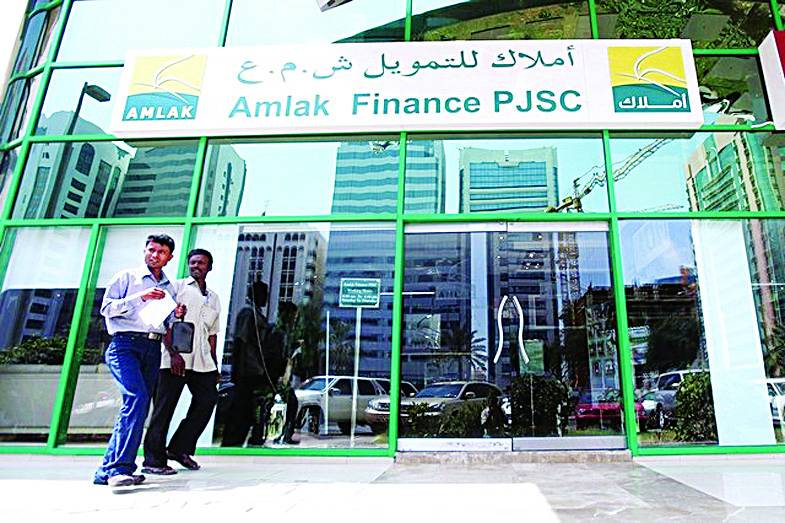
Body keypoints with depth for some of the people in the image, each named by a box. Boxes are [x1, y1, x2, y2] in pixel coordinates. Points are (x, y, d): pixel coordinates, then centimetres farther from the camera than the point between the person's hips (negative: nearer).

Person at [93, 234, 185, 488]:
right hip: (125, 345, -5)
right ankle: (118, 468, -23)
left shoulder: (169, 289, 22)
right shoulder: (126, 277, 9)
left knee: (139, 406, 1)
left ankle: (106, 471, 10)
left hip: (153, 349, 6)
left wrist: (176, 316, 4)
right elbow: (106, 307, -2)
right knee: (137, 397, -24)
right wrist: (140, 297, -12)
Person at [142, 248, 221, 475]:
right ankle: (153, 459, 7)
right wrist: (173, 353, -15)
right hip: (176, 358, -6)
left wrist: (214, 366, 16)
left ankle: (179, 448, 15)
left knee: (208, 400, 1)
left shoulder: (214, 298, 22)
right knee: (164, 407, -1)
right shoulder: (177, 287, 5)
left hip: (202, 361, 6)